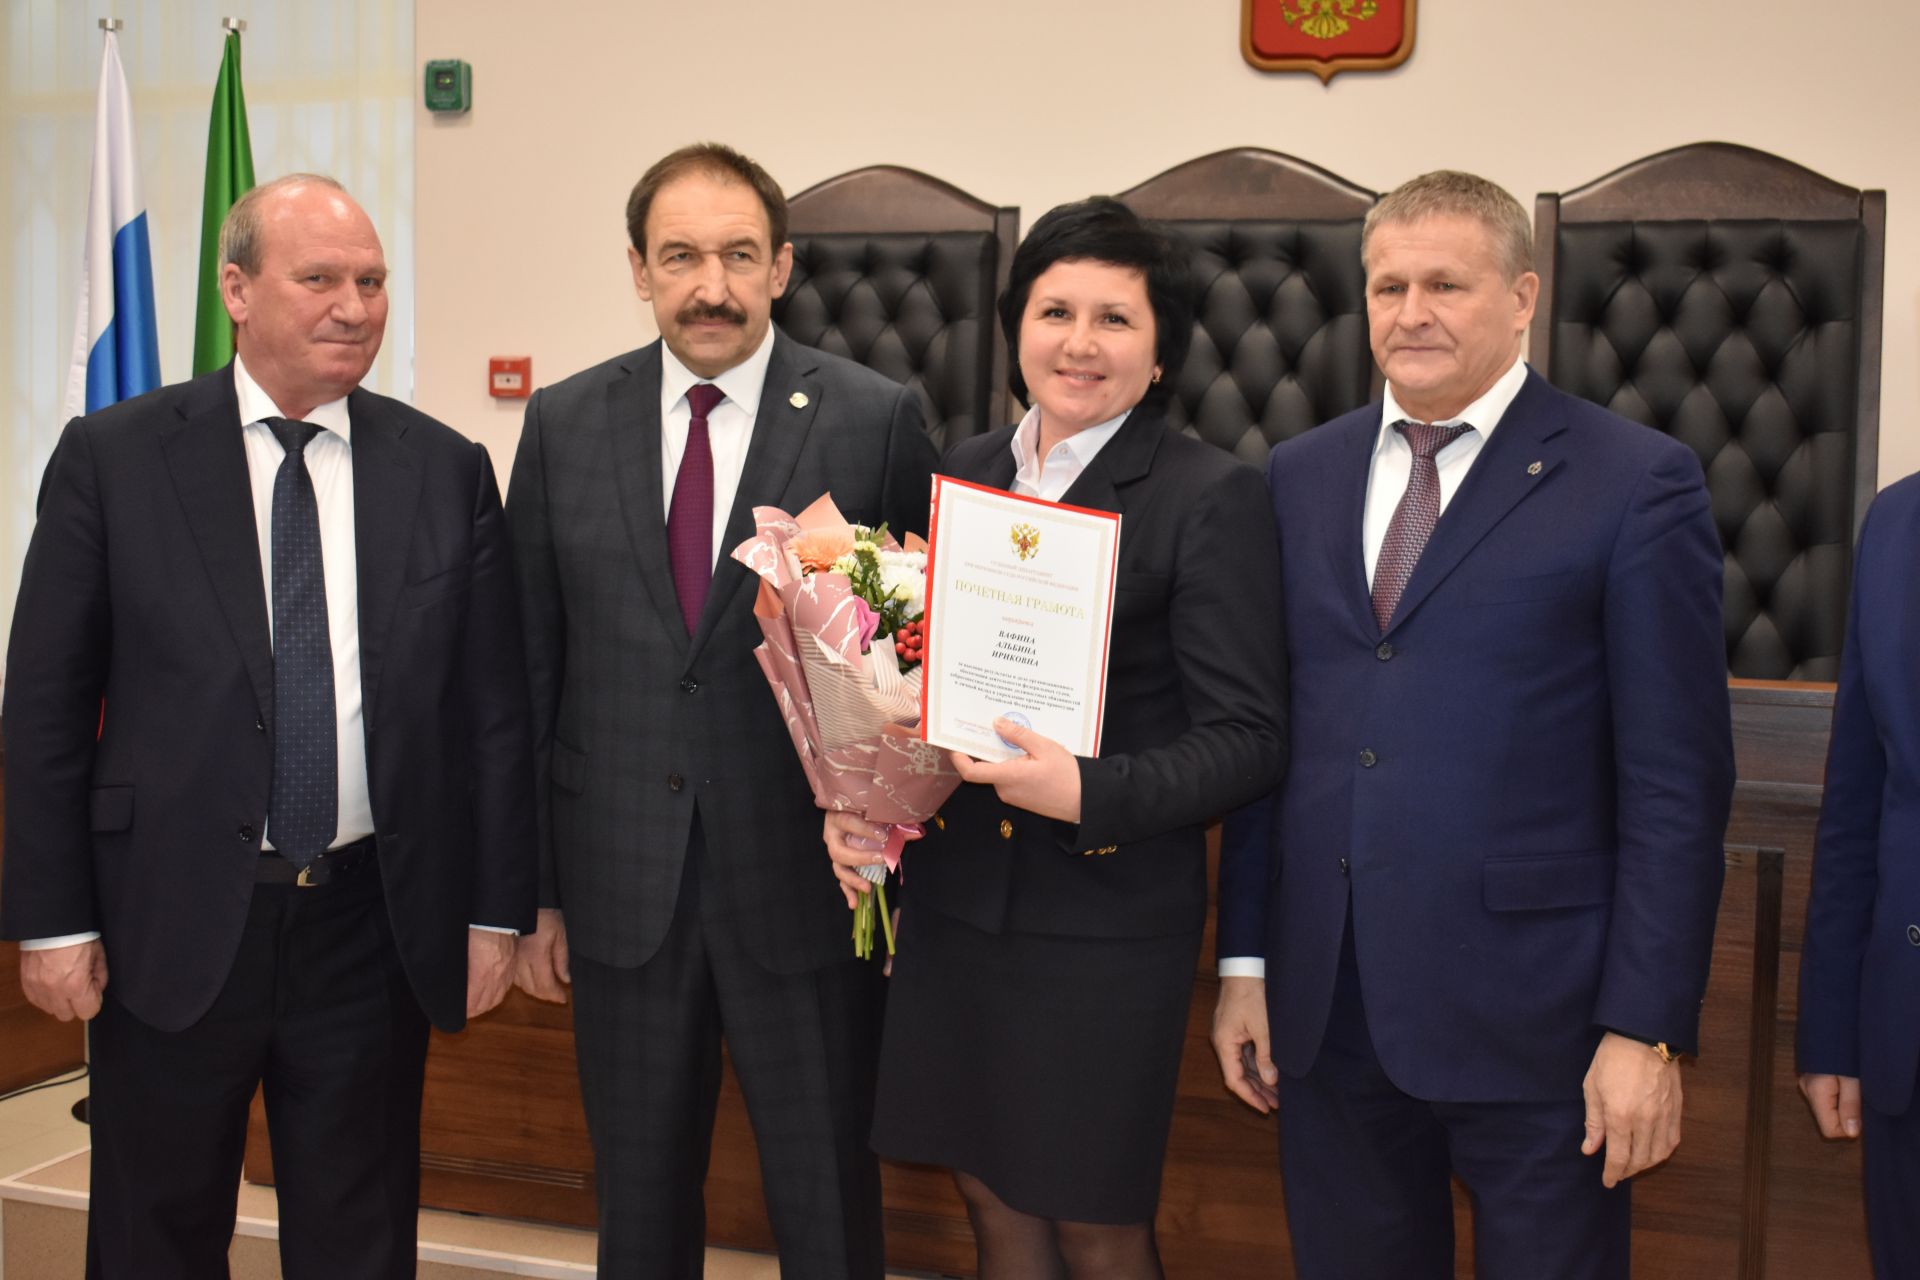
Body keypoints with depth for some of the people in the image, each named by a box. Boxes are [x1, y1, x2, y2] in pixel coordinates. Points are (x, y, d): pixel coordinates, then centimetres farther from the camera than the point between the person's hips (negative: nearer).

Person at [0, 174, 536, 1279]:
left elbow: (497, 704, 4)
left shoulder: (447, 470, 3)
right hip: (172, 926, -1)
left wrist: (497, 909, 2)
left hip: (375, 928, 1)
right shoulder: (113, 456, -2)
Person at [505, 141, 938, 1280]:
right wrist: (532, 888, 4)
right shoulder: (565, 425, 3)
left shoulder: (879, 421, -5)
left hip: (808, 889, -2)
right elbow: (532, 664, 5)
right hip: (622, 894, 3)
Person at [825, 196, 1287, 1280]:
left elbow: (1248, 738, -12)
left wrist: (1090, 793, -25)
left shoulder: (1214, 497, -9)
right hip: (956, 896, 5)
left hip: (1107, 915, -5)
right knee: (993, 1193, 15)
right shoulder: (968, 471, 9)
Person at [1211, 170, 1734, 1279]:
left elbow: (1677, 783, -8)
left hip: (1531, 1019, -4)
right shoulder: (1299, 479, 9)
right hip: (1325, 1011, 4)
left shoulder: (1636, 484, -5)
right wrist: (1245, 962, 8)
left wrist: (1646, 1028, -10)